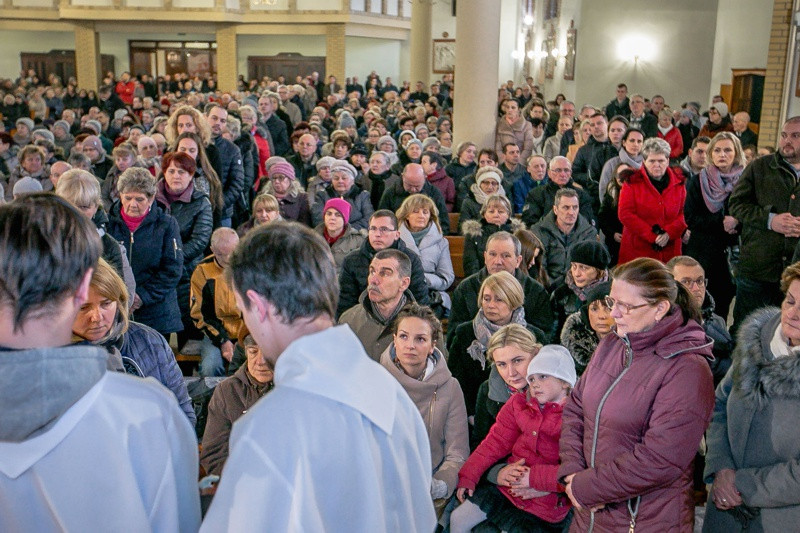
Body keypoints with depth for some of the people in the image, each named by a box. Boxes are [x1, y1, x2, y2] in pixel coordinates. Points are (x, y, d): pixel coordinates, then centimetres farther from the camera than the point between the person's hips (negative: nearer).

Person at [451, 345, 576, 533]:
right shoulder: (518, 404, 3)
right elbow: (495, 442, 7)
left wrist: (534, 477, -25)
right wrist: (468, 476, 4)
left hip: (546, 503, -6)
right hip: (506, 487, 6)